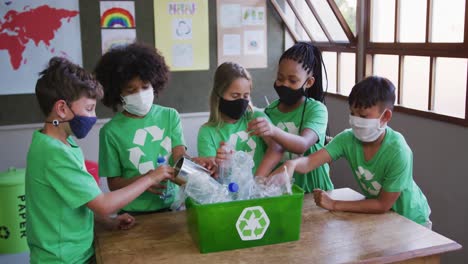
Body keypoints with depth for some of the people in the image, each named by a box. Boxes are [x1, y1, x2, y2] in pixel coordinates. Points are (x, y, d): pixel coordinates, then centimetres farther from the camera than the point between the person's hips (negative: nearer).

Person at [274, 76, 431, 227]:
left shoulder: (398, 152, -30)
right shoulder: (348, 139, -18)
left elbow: (383, 205, -23)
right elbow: (309, 162, -27)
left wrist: (334, 205, -25)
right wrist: (291, 164, -50)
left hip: (410, 219, -4)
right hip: (378, 215, 4)